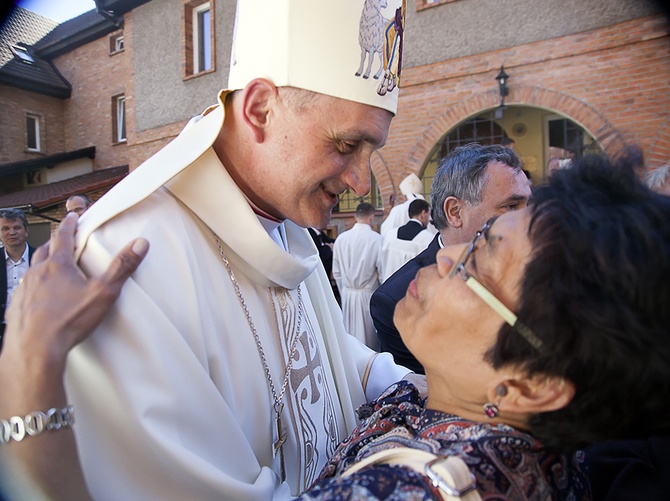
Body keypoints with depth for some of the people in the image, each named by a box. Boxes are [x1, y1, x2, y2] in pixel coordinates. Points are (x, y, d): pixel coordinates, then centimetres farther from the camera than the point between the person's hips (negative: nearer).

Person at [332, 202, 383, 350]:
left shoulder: (341, 238, -4)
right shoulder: (376, 238, -15)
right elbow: (382, 270, -11)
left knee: (350, 335, 14)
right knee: (370, 337, 10)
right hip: (368, 294, -3)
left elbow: (336, 272, 3)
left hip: (347, 294, 3)